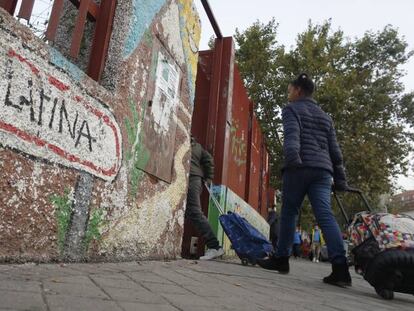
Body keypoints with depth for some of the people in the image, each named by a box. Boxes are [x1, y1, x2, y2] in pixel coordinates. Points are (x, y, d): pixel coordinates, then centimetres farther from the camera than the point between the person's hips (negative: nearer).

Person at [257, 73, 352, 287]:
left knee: (289, 212, 5)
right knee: (325, 215, -5)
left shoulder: (291, 109, 10)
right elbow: (334, 149, 23)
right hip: (323, 169, 5)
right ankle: (340, 267, -16)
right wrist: (340, 179, 22)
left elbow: (292, 134, -12)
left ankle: (281, 259, 13)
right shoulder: (324, 116, 28)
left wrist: (292, 157, -29)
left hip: (300, 168, -5)